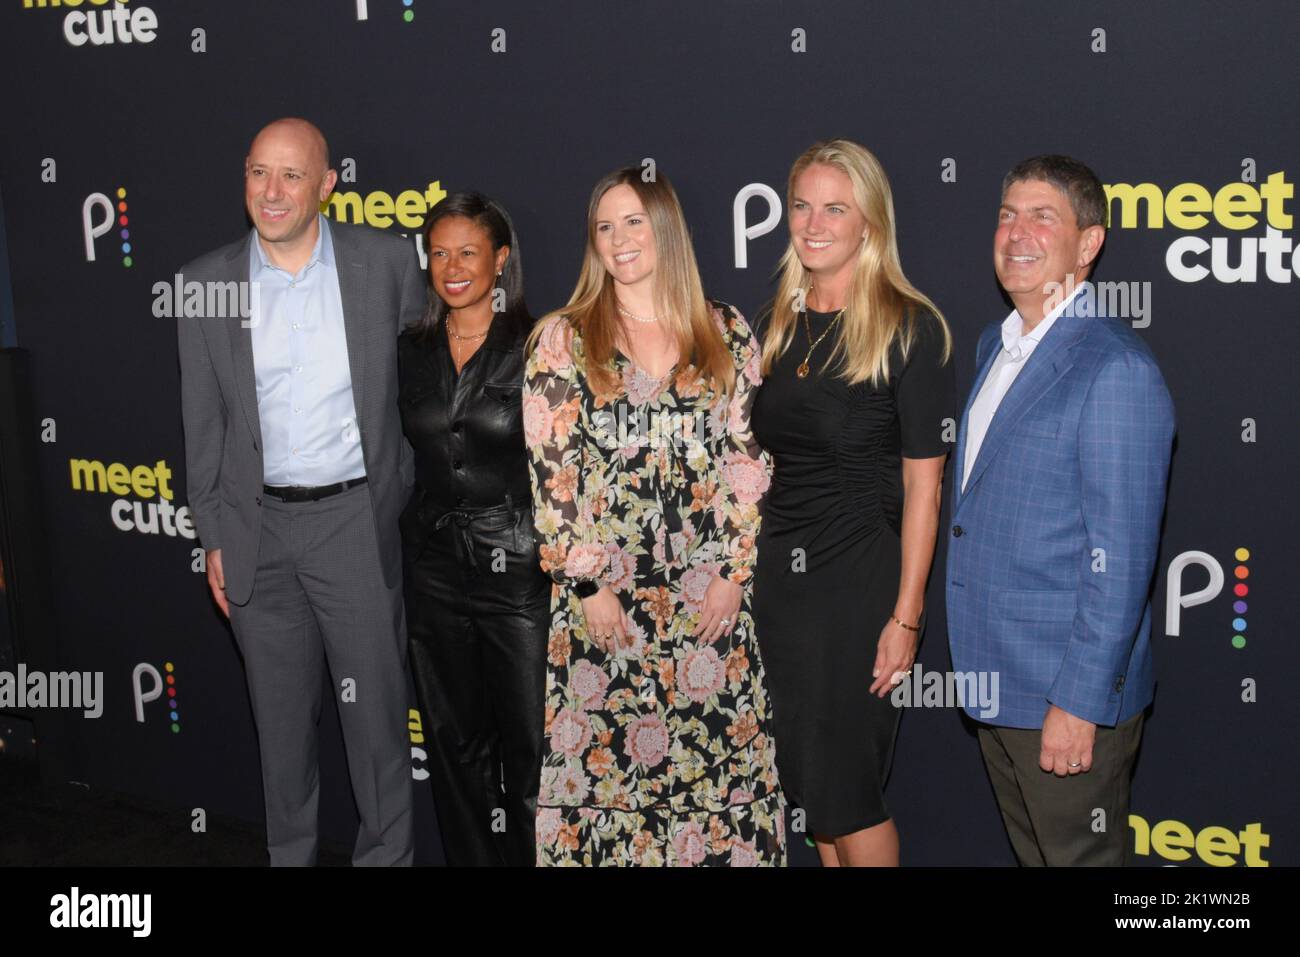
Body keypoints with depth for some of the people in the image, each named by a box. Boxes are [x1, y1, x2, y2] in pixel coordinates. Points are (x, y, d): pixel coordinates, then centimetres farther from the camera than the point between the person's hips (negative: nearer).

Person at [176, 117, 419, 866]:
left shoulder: (387, 262, -4)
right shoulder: (206, 283, 1)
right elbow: (203, 421, 6)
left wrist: (410, 499, 2)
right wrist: (214, 536, 5)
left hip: (357, 520, -2)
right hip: (259, 530, 2)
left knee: (376, 710, 7)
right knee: (281, 717, 15)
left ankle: (386, 853, 25)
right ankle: (289, 852, 33)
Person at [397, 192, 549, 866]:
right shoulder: (411, 351, 7)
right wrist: (397, 561, 12)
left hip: (520, 569, -5)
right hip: (434, 572, 5)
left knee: (531, 752, 2)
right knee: (456, 748, 15)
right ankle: (471, 859, 29)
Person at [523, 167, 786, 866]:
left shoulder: (726, 332, 7)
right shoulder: (563, 339, 2)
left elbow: (748, 458, 5)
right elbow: (550, 472, -2)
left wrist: (735, 571, -2)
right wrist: (589, 584, -8)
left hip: (711, 593, 2)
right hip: (605, 596, -1)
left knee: (722, 761, 5)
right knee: (606, 759, 2)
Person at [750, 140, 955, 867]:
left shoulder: (909, 328, -9)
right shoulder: (778, 325, 8)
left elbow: (923, 481, -11)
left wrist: (907, 616, -14)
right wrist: (744, 574, 6)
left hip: (863, 582, -6)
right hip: (782, 572, 6)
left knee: (844, 787, 2)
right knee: (810, 780, 14)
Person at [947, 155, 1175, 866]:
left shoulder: (1116, 369, -19)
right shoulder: (994, 346, 10)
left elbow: (1121, 558, -20)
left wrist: (1079, 702, -20)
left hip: (1070, 692, -8)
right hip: (993, 676, 8)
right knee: (1030, 851, 22)